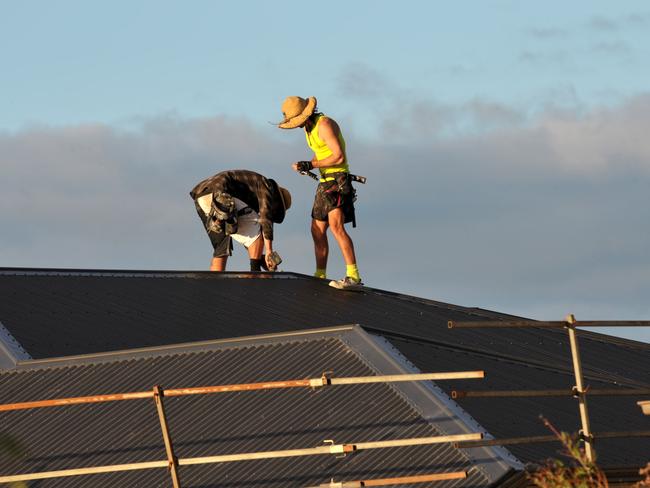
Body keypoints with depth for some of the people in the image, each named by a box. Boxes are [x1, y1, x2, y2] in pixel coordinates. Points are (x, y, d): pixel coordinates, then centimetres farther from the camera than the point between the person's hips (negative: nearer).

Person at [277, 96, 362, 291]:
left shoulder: (324, 124, -16)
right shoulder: (309, 127, 14)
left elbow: (339, 157, -22)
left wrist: (311, 165, -19)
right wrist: (305, 165, 4)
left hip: (338, 179, -10)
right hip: (325, 180, 10)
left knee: (336, 225, -24)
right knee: (318, 231, 14)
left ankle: (353, 277, -32)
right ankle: (320, 277, 26)